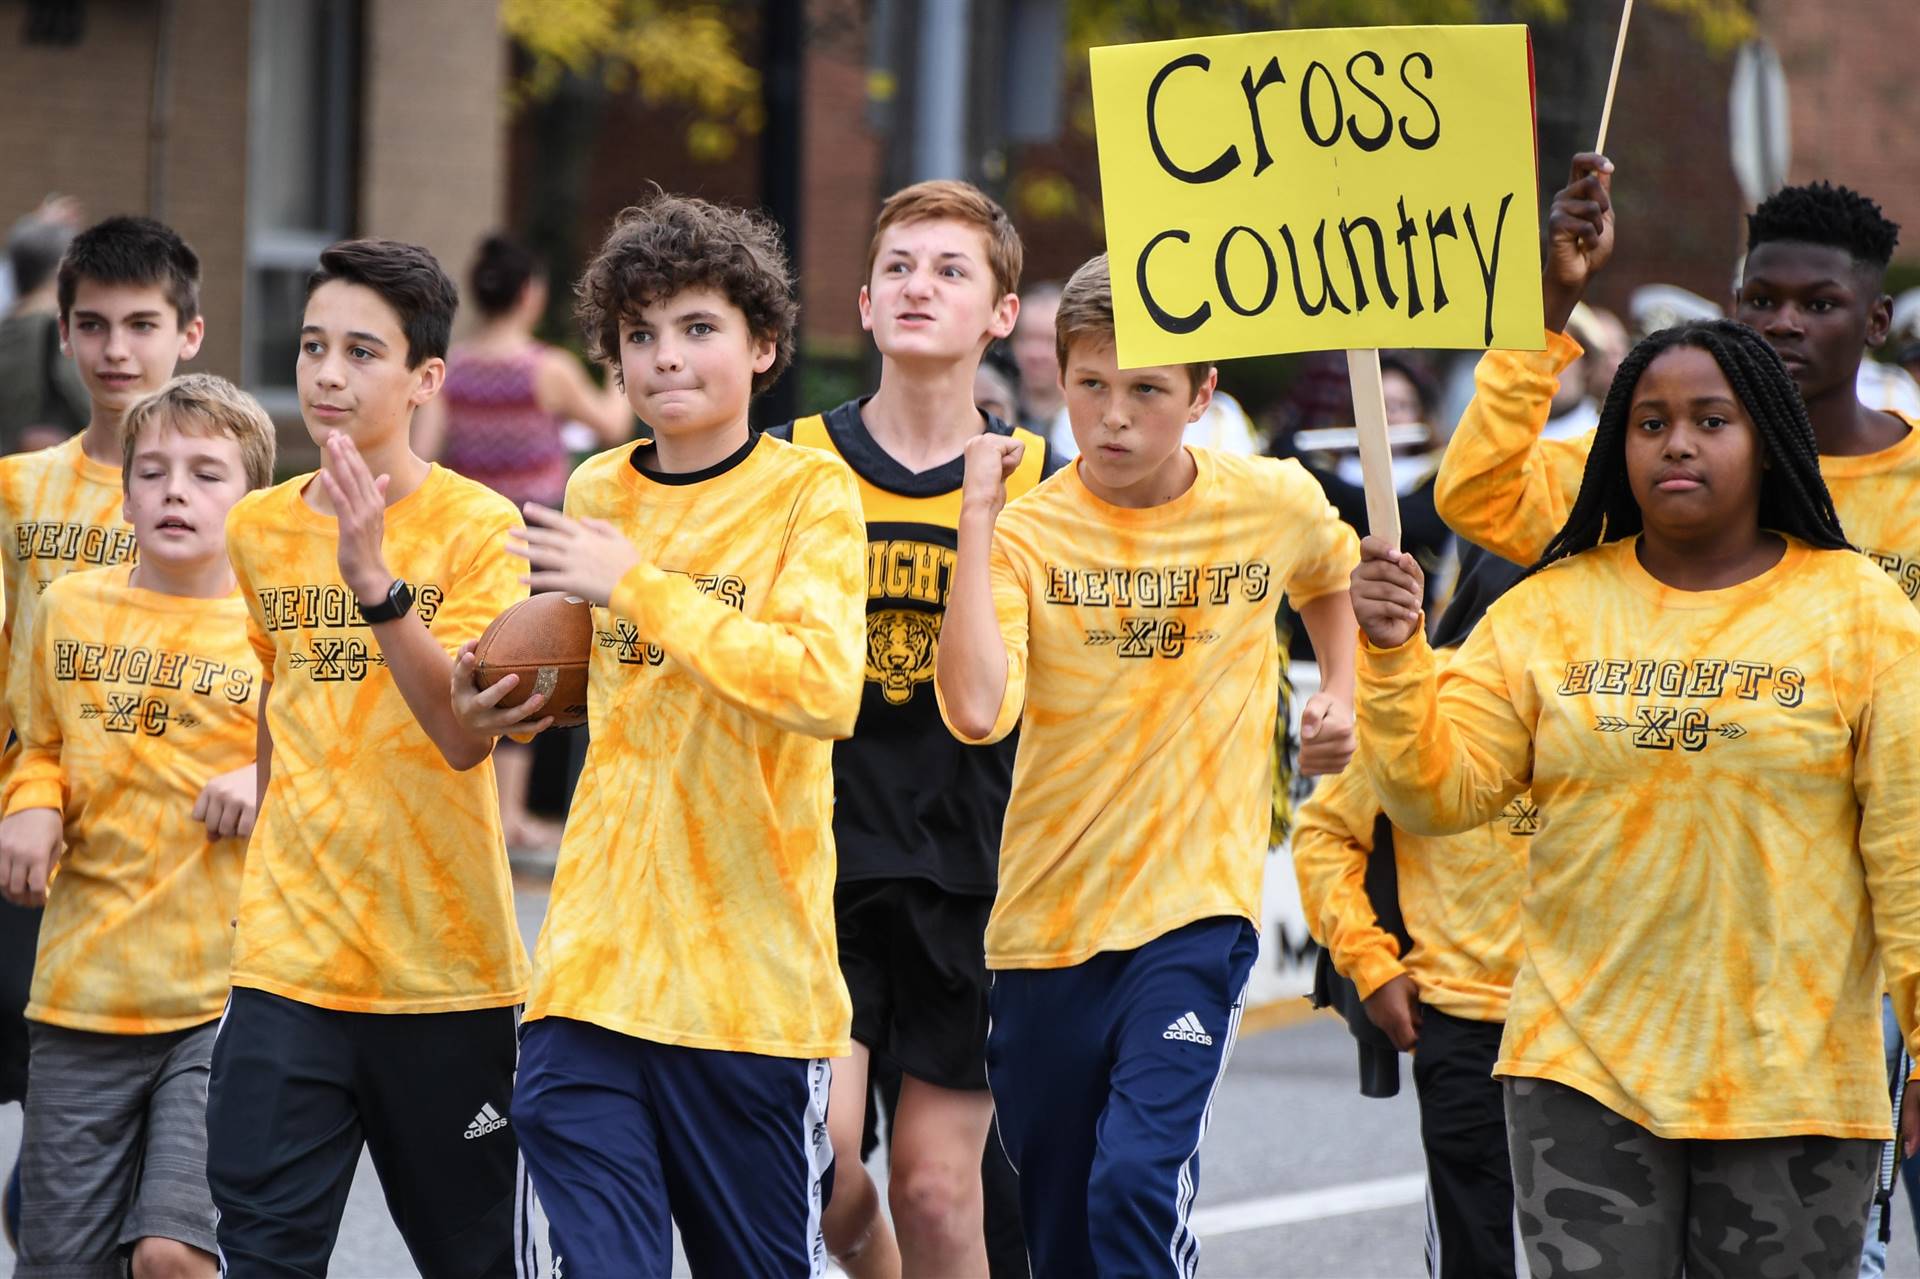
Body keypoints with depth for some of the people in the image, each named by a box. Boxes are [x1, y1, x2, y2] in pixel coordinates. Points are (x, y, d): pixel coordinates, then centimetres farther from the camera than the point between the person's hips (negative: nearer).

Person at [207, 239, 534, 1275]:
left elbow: (466, 735, -19)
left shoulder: (478, 528, -7)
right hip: (288, 957, 3)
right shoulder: (256, 529, 6)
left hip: (445, 962, -3)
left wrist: (373, 580, -29)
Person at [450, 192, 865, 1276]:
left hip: (753, 972, -4)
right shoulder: (596, 493, 11)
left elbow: (825, 689, -21)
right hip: (593, 970, 4)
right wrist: (507, 700, 12)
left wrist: (637, 583, -17)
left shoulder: (810, 491, -5)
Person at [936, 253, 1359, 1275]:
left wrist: (1339, 698, 10)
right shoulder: (1027, 529, -7)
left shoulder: (1276, 503, -1)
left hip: (1198, 910, -1)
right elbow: (977, 711, -25)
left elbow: (1334, 580, 25)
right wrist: (977, 517, -22)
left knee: (1137, 1180, -22)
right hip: (1047, 920, 1)